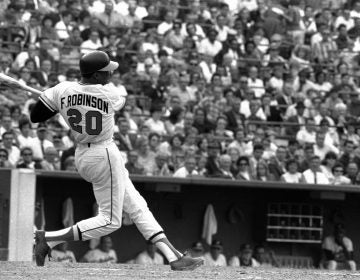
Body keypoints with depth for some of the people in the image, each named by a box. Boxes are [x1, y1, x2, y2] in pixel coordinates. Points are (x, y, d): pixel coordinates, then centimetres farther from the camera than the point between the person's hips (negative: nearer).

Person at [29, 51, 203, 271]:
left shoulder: (62, 90, -7)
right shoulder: (110, 95, -17)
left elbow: (35, 116, -3)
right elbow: (123, 96, 7)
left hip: (81, 156, 8)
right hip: (105, 157, -8)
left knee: (138, 207, 11)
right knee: (110, 221, 2)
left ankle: (174, 257, 11)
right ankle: (49, 239, -5)